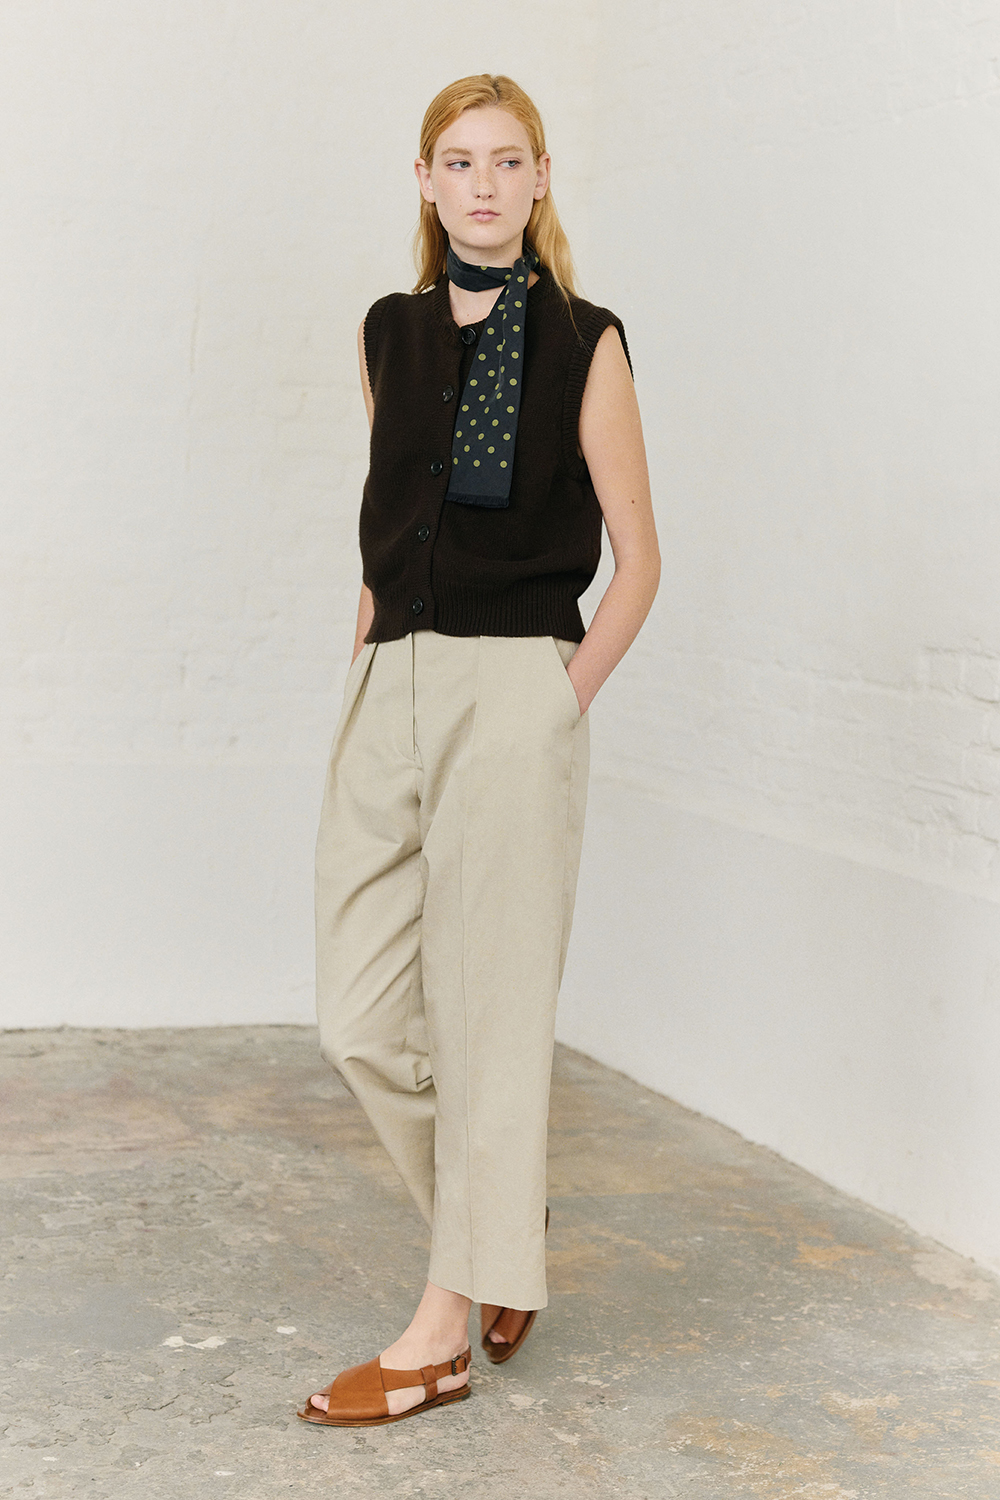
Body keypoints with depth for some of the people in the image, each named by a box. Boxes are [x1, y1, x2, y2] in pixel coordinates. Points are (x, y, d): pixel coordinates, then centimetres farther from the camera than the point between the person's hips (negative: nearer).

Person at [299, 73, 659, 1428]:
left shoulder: (584, 344, 0)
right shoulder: (392, 334, 13)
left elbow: (637, 561, 1)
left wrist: (563, 696, -7)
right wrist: (368, 665, 12)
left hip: (512, 692, -5)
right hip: (387, 692, 5)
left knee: (485, 1011, -1)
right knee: (362, 1021, 4)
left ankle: (448, 1329, 9)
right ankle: (512, 1215, 29)